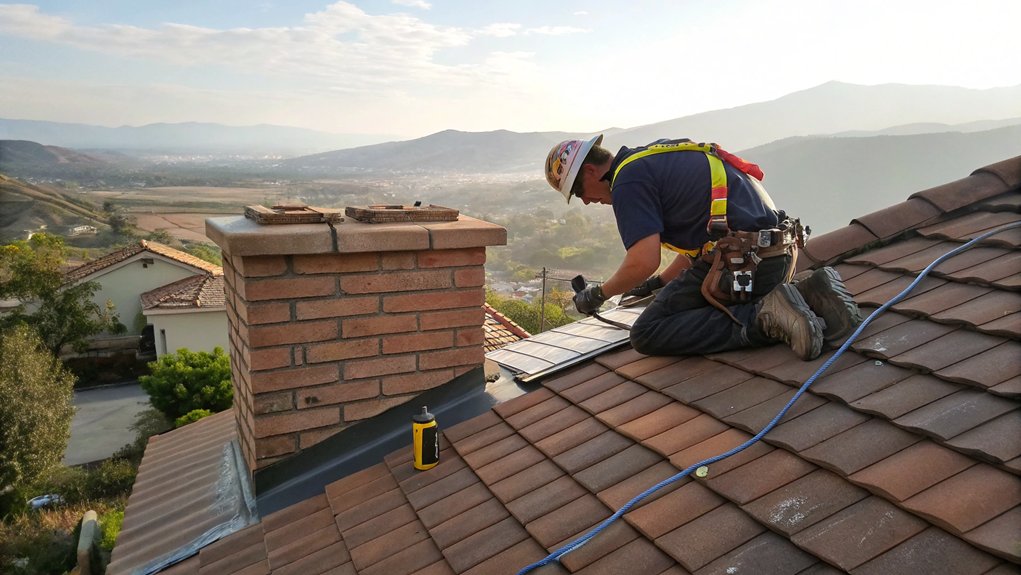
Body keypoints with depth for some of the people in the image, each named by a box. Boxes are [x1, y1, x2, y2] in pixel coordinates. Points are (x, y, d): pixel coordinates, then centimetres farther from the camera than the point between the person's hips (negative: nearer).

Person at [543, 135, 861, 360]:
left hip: (741, 260, -10)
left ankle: (764, 316, -16)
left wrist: (598, 293, 3)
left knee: (647, 335, -3)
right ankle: (809, 291, 9)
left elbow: (643, 262, -16)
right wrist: (656, 284, 33)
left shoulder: (628, 179, -7)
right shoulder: (654, 157, 23)